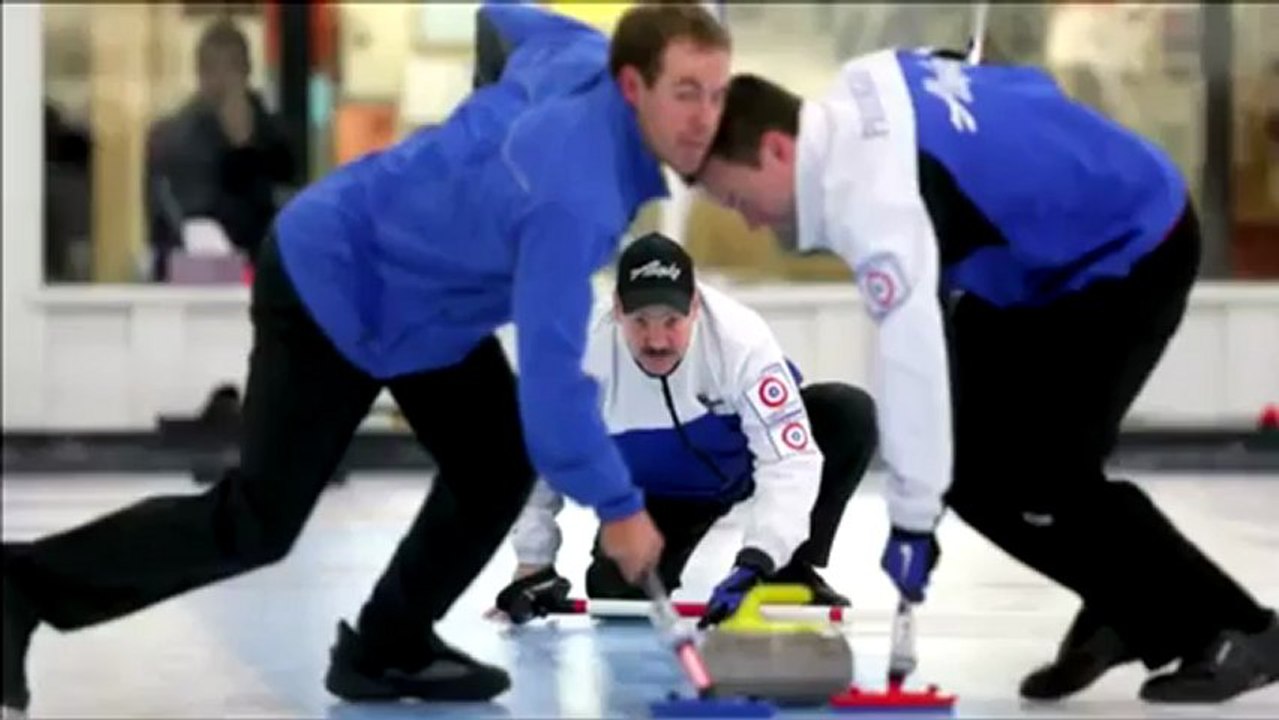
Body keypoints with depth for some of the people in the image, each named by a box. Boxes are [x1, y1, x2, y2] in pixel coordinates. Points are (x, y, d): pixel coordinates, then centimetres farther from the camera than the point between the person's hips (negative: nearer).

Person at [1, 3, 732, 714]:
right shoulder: (574, 193, -37)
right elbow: (550, 368, -36)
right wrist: (617, 505, -26)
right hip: (331, 288, -9)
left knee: (498, 466, 5)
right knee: (257, 524, -6)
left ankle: (388, 647, 18)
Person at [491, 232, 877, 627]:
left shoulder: (740, 337, -37)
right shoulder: (584, 356, -30)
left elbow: (789, 461, -40)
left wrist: (754, 564, -51)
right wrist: (533, 567, -13)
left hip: (750, 459, -1)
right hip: (661, 491, 1)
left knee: (851, 414, -27)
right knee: (616, 588, -19)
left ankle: (794, 573, -10)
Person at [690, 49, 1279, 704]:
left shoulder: (870, 193, -31)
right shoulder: (858, 92, -2)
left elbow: (912, 356, -37)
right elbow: (1022, 81, 11)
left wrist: (912, 520, -33)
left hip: (1130, 250, -10)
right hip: (1064, 237, 10)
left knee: (1031, 476, -16)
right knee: (968, 459, 5)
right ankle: (1129, 612, 16)